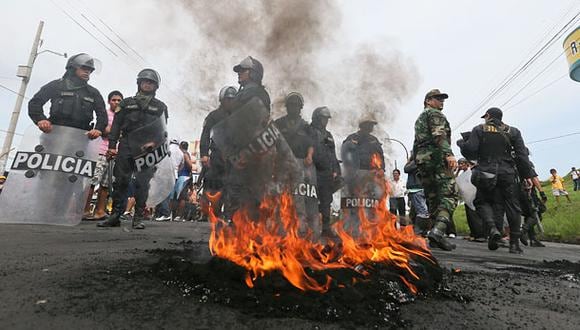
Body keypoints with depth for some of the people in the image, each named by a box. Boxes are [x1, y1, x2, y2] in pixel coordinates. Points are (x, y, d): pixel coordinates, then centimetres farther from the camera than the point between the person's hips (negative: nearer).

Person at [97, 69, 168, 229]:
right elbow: (116, 125, 12)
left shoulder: (160, 106, 15)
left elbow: (162, 130, 10)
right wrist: (112, 146, 2)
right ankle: (115, 215, 8)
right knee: (120, 181, 0)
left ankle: (138, 217, 2)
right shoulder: (126, 103, 18)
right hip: (126, 147, 2)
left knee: (142, 183, -4)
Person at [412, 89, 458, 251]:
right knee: (449, 195, -13)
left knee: (433, 198, 7)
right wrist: (449, 154, -26)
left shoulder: (419, 118, 31)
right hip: (436, 157, -9)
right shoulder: (435, 113, 4)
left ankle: (435, 237, 6)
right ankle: (438, 230, -28)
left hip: (422, 160, 9)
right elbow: (439, 134, -16)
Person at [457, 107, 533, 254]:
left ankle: (493, 228, -13)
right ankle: (514, 243, 8)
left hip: (486, 173, -2)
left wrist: (461, 143, 11)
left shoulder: (479, 129, 4)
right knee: (513, 207, 7)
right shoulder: (513, 131, 11)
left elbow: (470, 149, -9)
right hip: (508, 173, 2)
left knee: (482, 202, 12)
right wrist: (527, 175, 8)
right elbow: (522, 155, 6)